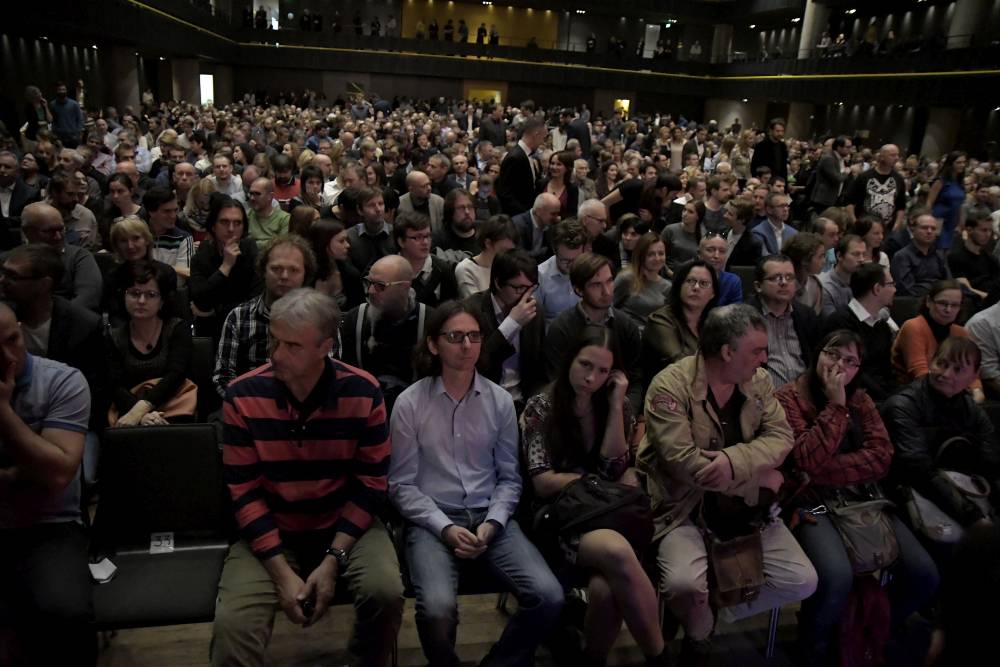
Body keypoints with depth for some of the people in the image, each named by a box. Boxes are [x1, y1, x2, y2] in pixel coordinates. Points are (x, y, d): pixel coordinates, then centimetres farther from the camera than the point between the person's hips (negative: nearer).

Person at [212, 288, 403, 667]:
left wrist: (333, 560, -16)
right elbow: (245, 492, -9)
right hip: (270, 531, 0)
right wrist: (281, 571, -16)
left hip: (345, 526, 1)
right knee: (232, 624, -24)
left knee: (385, 592, -23)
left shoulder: (363, 392, -13)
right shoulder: (243, 396, -13)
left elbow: (370, 484, -7)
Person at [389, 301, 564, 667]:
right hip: (432, 519, -2)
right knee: (438, 608, -30)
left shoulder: (500, 401, 5)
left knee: (548, 597, -18)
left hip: (489, 516, 3)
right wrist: (445, 528, -13)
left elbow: (509, 478, 8)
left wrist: (491, 523, -9)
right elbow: (402, 485, -2)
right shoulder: (409, 403, -3)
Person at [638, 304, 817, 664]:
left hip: (746, 504, 6)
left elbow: (781, 437, -5)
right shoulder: (670, 386, -19)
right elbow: (684, 463, -25)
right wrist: (760, 472, -15)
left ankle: (717, 615, 18)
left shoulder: (759, 380, 2)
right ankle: (699, 637, 8)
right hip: (685, 507, -5)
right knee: (685, 585, -29)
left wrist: (734, 459, -26)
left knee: (803, 581, -4)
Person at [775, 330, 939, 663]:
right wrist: (836, 405, -16)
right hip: (814, 503, -5)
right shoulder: (789, 397, -5)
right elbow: (806, 460, -17)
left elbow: (881, 458, -2)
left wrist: (825, 469, -15)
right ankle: (813, 643, 1)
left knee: (924, 575, -10)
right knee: (837, 577, -31)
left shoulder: (860, 398, 12)